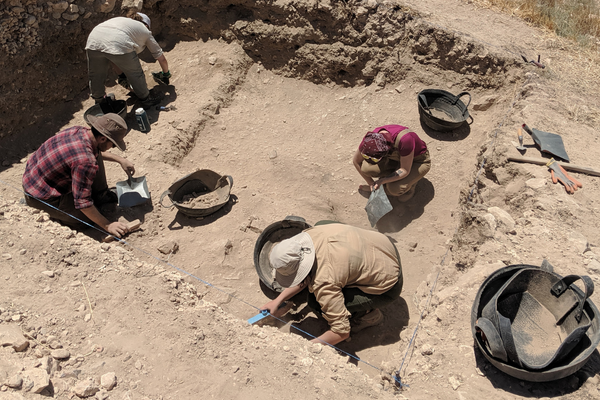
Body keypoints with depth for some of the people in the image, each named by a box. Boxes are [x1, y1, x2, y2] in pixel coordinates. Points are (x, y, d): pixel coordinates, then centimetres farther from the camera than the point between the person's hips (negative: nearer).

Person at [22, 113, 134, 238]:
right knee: (88, 218, -12)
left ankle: (101, 194, 19)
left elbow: (96, 151, 17)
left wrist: (120, 160, 13)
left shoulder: (79, 130, -10)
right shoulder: (85, 161, -36)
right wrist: (107, 226, -22)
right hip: (40, 195, -9)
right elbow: (82, 203, -30)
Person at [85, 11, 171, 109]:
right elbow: (162, 59, 34)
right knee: (136, 74, 18)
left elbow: (113, 58, 44)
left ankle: (98, 102, 44)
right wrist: (166, 74, 52)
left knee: (95, 75, 26)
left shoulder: (120, 20, 40)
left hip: (93, 42, 5)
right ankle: (145, 99, 33)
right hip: (119, 45, -5)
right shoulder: (145, 31, 28)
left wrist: (122, 76, 52)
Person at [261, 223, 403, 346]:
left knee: (316, 303, -13)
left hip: (389, 285, -8)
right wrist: (278, 301, 8)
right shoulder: (310, 235, -11)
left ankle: (369, 314, 8)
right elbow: (306, 277, 8)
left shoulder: (323, 282, -34)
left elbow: (342, 331, -27)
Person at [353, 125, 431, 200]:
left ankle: (410, 183, 3)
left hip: (419, 161, -5)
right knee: (365, 168, -21)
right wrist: (370, 183, -5)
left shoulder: (404, 140, -40)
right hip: (396, 158, 5)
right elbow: (356, 161, -8)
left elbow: (405, 171, -28)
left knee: (394, 188, -31)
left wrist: (382, 181, -36)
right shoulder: (371, 138, -25)